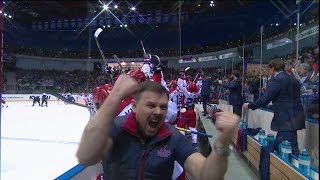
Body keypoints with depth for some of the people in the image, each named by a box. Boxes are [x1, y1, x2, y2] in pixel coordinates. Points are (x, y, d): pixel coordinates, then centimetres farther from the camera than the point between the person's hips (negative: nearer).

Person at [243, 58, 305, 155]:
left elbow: (264, 100, -15)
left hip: (285, 120, -9)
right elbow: (295, 97, 18)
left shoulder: (275, 80, -13)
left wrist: (249, 105, -2)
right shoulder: (294, 79, 12)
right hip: (295, 117, 9)